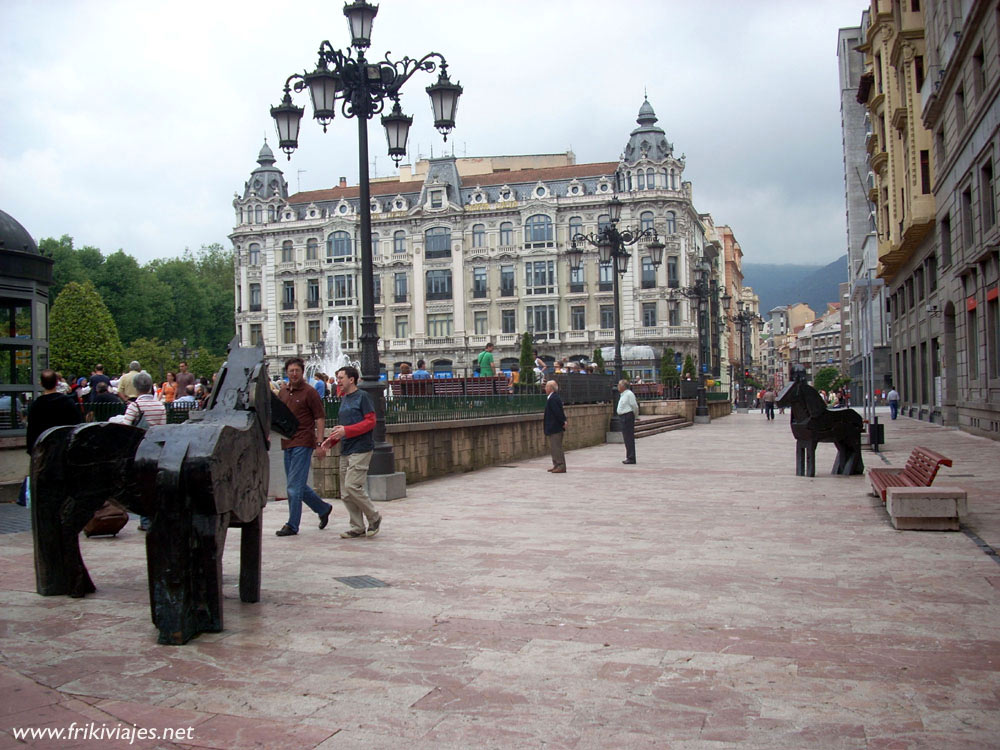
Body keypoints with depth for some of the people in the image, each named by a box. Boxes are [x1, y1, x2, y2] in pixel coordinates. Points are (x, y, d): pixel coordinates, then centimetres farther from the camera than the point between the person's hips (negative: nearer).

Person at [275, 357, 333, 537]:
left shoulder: (309, 392, -6)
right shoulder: (283, 392, 12)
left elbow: (320, 418, -8)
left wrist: (319, 443, -14)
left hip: (303, 443, -7)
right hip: (287, 442, 7)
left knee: (294, 485, -7)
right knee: (298, 485, 13)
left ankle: (292, 525, 0)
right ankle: (323, 508, 31)